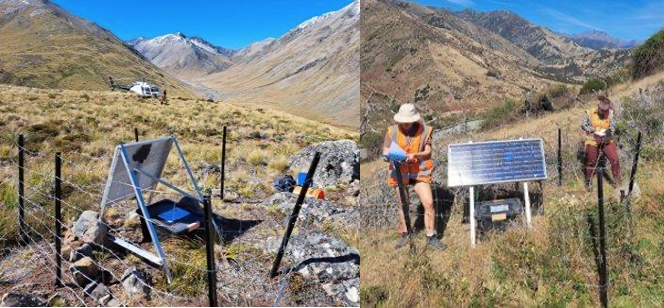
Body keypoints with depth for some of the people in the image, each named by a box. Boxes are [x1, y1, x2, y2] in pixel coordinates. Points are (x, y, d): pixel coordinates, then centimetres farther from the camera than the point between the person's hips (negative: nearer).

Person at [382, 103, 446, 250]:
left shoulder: (424, 130, -6)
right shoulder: (392, 131, -5)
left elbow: (428, 152, -5)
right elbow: (385, 152, -4)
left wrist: (415, 155, -24)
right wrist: (387, 156, -28)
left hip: (419, 172, 0)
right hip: (400, 173, 0)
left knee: (429, 203, -5)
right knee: (402, 205, 11)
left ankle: (431, 237, 10)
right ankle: (403, 234, 30)